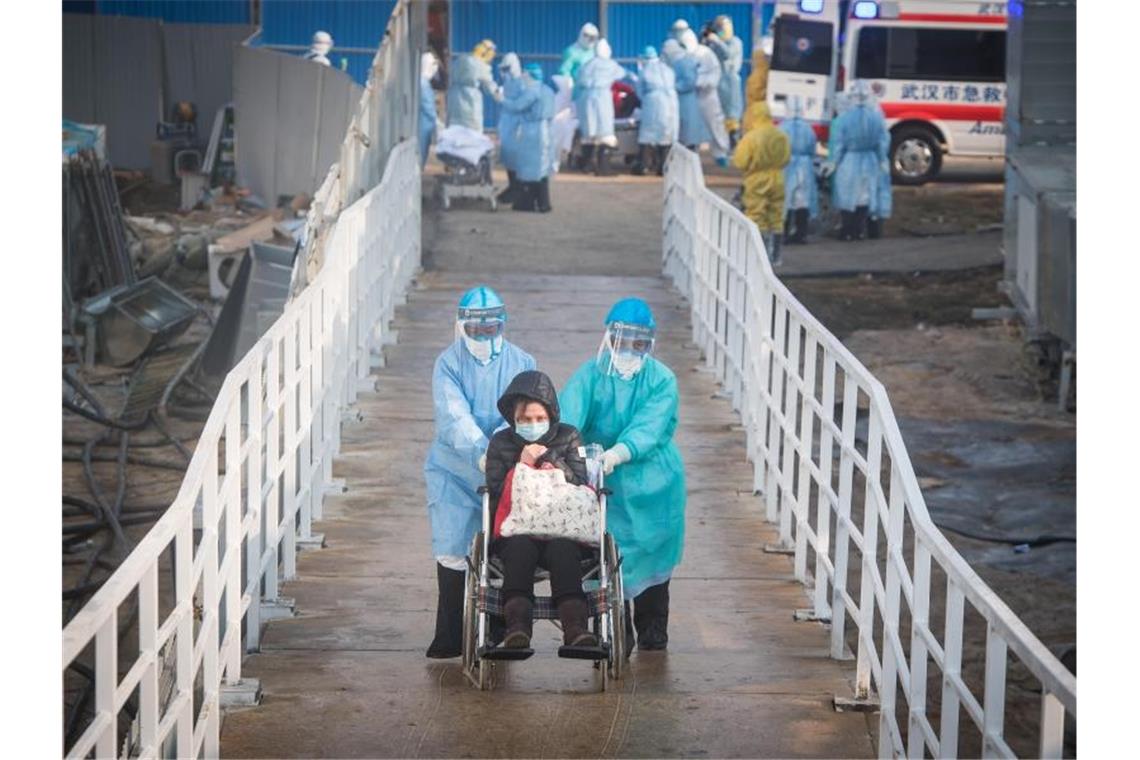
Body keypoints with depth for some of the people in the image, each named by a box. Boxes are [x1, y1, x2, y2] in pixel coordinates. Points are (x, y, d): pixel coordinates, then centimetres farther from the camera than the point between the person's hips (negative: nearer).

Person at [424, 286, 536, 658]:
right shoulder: (449, 364, -2)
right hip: (455, 471, -1)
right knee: (452, 552, -3)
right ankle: (450, 637, 5)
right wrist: (480, 452, -31)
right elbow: (453, 417, -16)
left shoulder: (521, 363, 4)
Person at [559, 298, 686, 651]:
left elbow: (650, 426, -20)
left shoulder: (661, 380, -5)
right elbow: (567, 415, -16)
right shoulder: (590, 375, -1)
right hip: (603, 486, 0)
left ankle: (653, 635, 26)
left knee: (652, 557, 11)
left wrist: (619, 452, -38)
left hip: (651, 485, 0)